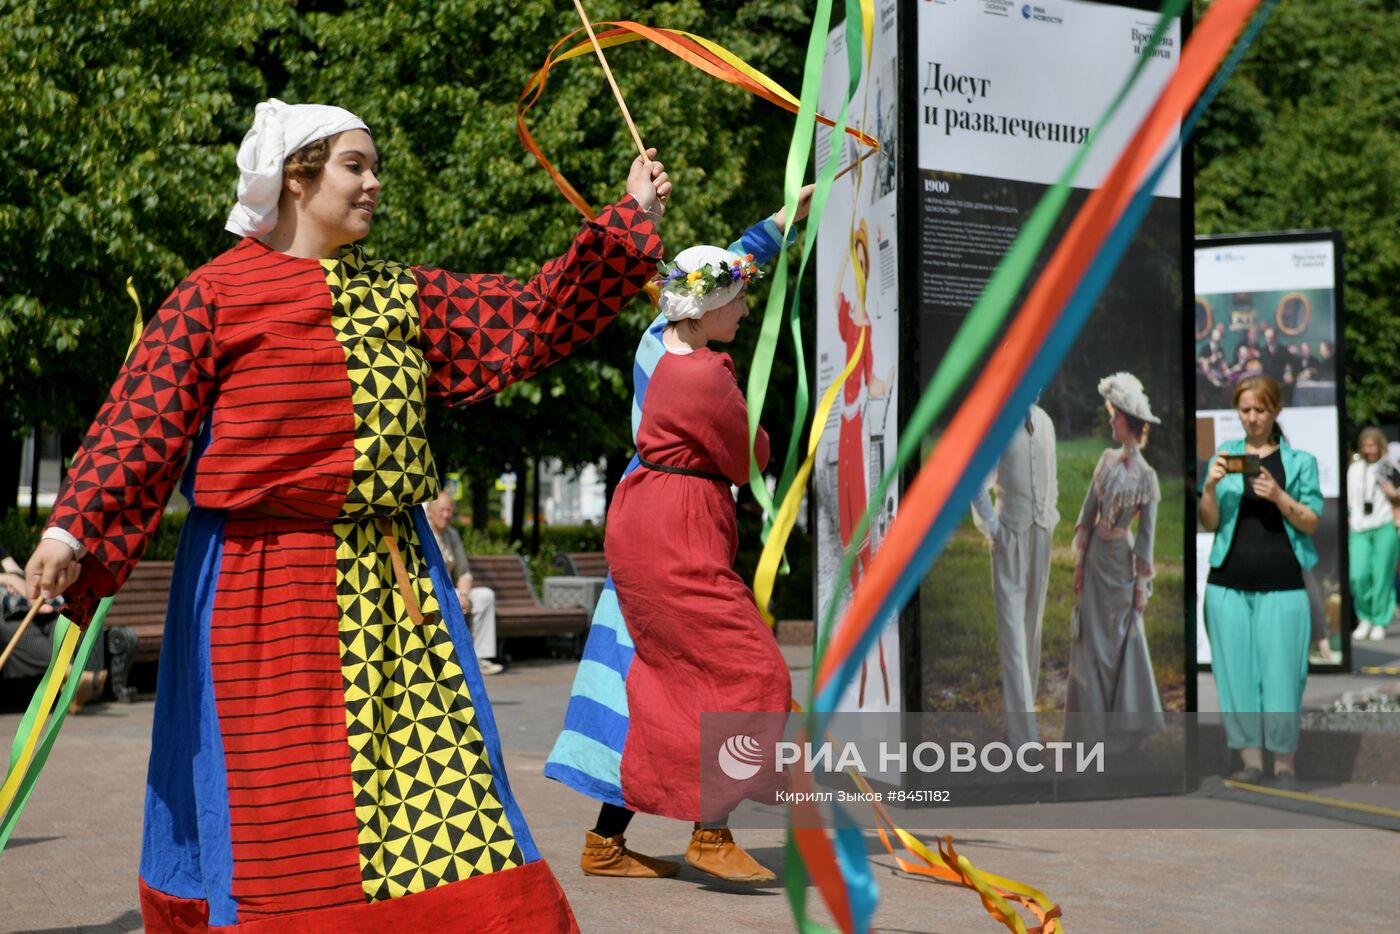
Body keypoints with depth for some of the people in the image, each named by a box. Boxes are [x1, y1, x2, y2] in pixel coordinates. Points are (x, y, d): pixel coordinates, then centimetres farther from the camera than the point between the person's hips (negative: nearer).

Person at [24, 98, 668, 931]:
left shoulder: (404, 297, 15)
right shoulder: (217, 294, -1)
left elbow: (538, 316, 15)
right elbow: (141, 421, -7)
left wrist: (630, 220, 11)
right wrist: (73, 530, -18)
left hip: (394, 577, 5)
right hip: (267, 574, -5)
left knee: (427, 759, 2)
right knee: (278, 781, -2)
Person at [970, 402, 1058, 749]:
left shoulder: (1045, 421, 8)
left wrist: (1050, 516, 10)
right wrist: (990, 525, -11)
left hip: (1041, 535, 6)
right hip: (1010, 537, -6)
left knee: (1033, 627, 13)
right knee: (1013, 633, -7)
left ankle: (1024, 704, 27)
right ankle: (1022, 738, -9)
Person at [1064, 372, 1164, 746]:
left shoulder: (1146, 476, -12)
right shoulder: (1107, 459, 1)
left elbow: (1147, 533, -9)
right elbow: (1088, 512, 5)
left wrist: (1142, 584, -8)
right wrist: (1079, 561, 3)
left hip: (1122, 560, -4)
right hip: (1095, 557, 4)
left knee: (1124, 641, 6)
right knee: (1090, 641, 7)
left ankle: (1130, 721, 20)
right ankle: (1092, 721, 16)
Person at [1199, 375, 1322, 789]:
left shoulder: (1300, 460, 6)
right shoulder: (1224, 457, 10)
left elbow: (1311, 523, 1)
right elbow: (1210, 523, 7)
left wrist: (1278, 495, -15)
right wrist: (1211, 486, -12)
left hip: (1282, 586, -2)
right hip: (1228, 583, 2)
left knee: (1281, 673, -2)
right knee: (1235, 672, 2)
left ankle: (1284, 765, 7)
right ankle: (1250, 761, 10)